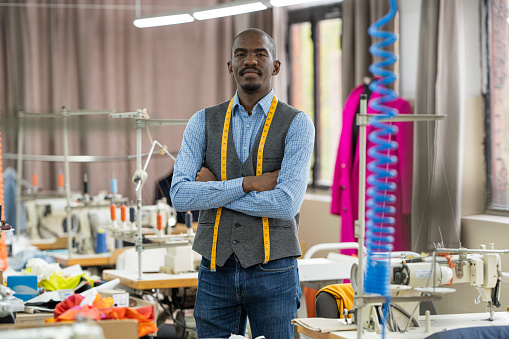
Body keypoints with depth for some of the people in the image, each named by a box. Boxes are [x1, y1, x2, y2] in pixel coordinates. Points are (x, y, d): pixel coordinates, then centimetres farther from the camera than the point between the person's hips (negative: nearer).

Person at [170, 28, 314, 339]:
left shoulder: (297, 124, -3)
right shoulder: (203, 123, 6)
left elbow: (287, 203, -16)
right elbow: (180, 196, -7)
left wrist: (214, 191, -9)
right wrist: (249, 183, -15)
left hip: (273, 271, -2)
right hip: (216, 271, 2)